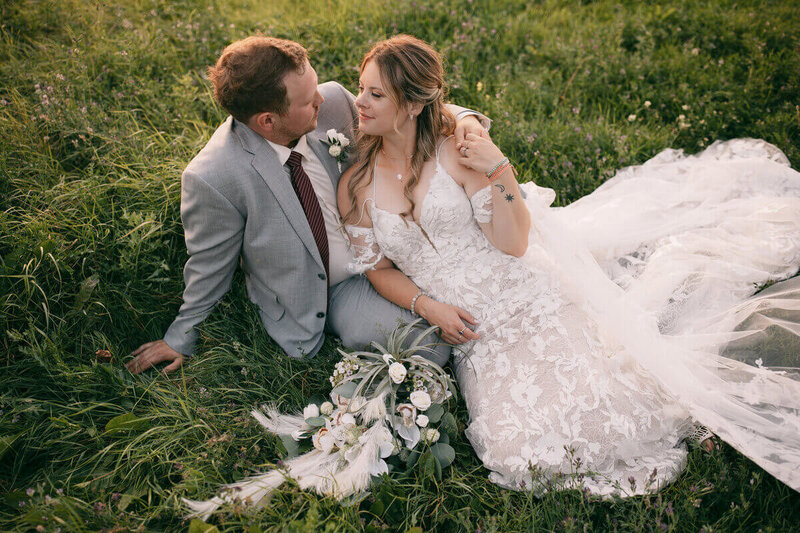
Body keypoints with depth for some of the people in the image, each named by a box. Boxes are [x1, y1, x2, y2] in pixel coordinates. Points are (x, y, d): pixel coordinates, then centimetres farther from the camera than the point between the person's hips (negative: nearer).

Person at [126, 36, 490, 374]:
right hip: (306, 300, -4)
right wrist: (182, 337, 5)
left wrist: (462, 118, -14)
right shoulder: (212, 179, -26)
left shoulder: (333, 102, -16)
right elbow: (209, 267, -9)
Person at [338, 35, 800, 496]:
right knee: (520, 447, -16)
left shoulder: (459, 153, -5)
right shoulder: (355, 186, 3)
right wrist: (427, 306, -6)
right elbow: (379, 269, 10)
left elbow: (513, 242, -6)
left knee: (593, 413, -19)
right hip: (472, 333, 3)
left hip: (526, 297, -2)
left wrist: (499, 170, -17)